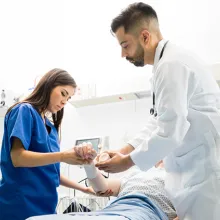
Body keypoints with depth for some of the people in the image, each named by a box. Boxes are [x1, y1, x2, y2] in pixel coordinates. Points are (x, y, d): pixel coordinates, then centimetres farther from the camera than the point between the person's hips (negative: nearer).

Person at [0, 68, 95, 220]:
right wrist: (63, 156, -28)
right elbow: (17, 158, -19)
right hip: (20, 206, -8)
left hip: (44, 205, 8)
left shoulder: (51, 126, 16)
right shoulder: (25, 111, -6)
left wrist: (83, 189, 16)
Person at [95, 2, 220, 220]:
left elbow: (171, 131, -22)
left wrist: (127, 161, -10)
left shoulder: (171, 64, -17)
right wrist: (123, 151, 10)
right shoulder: (169, 64, 16)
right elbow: (158, 123, 19)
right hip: (196, 170, 10)